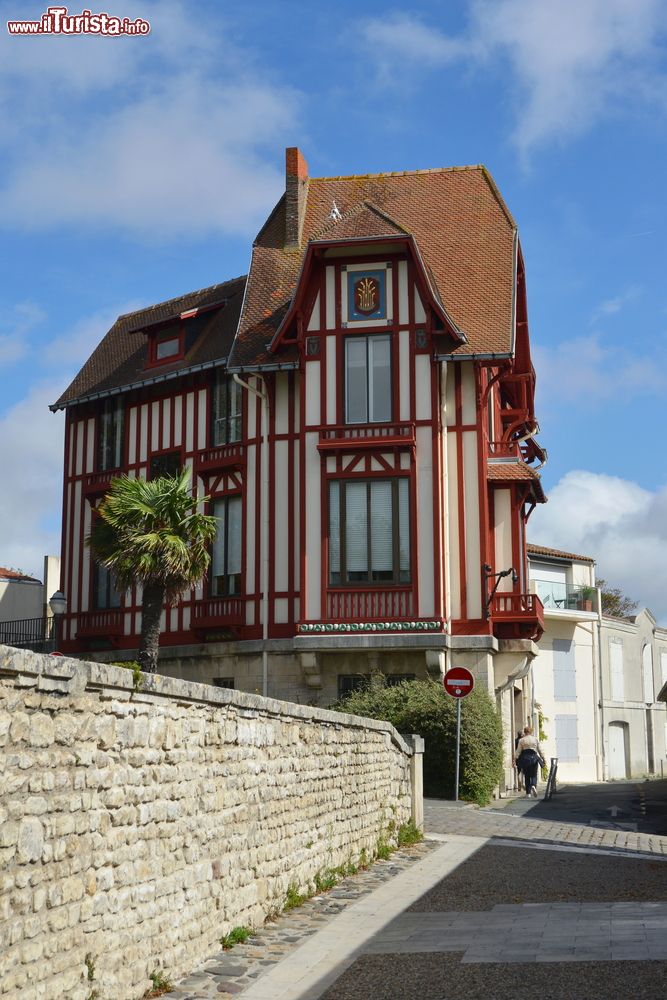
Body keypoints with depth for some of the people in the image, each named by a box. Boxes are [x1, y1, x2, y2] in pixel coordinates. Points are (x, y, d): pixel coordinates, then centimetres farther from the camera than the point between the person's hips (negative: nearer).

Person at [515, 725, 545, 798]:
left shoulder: (521, 740, 1)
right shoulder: (535, 739, 4)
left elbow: (518, 751, -1)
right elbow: (540, 750, 6)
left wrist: (515, 759, 3)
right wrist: (543, 759, 14)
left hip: (525, 758, 0)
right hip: (534, 758, 0)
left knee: (526, 776, 9)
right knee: (534, 775, 7)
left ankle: (528, 792, 9)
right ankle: (533, 786, -23)